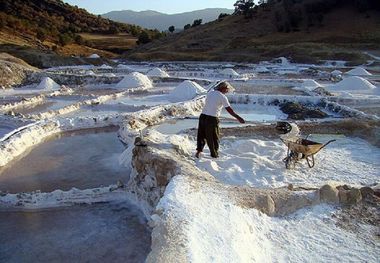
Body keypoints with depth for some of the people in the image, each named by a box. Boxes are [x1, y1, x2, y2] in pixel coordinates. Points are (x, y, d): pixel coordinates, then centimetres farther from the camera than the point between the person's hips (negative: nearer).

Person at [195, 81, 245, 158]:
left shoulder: (210, 93, 12)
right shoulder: (222, 97, -7)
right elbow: (229, 109, -9)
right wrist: (238, 118, -4)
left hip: (203, 116, 5)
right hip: (212, 119, -5)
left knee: (201, 134, 15)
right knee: (214, 137, 9)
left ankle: (199, 150, 5)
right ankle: (214, 154, 20)